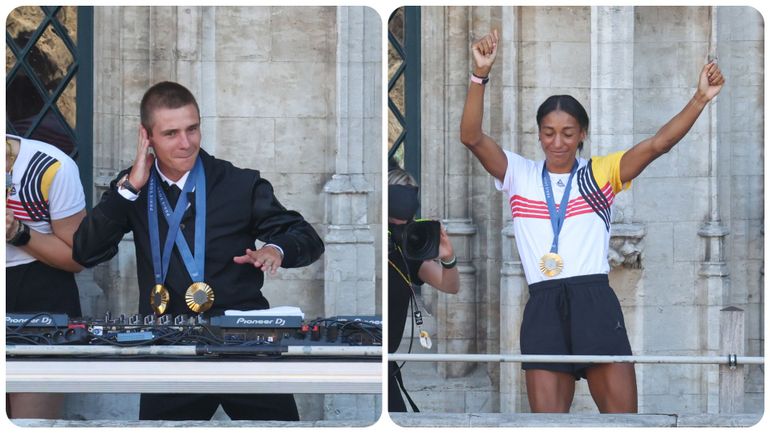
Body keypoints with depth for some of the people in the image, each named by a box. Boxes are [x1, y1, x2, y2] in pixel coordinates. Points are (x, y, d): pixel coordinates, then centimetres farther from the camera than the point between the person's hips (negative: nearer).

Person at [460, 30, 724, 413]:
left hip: (595, 301, 0)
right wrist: (480, 75, -18)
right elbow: (472, 137, -3)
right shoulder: (519, 175, 11)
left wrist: (700, 99, -13)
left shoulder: (600, 173, 11)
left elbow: (659, 144, 0)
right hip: (543, 307, 0)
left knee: (622, 414, -3)